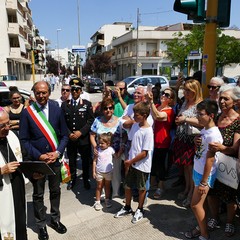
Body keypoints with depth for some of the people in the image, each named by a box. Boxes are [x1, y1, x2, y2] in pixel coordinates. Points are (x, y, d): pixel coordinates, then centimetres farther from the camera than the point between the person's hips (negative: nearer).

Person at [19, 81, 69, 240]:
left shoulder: (57, 109, -3)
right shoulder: (27, 112, -9)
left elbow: (64, 135, 0)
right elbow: (24, 139, -7)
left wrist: (57, 152, -13)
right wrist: (39, 156, -16)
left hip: (55, 158, 2)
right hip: (36, 160, -2)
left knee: (55, 191, 18)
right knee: (38, 194, 14)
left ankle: (55, 220, 39)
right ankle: (41, 225, 33)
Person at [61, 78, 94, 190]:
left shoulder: (87, 104, -1)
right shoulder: (65, 104, 5)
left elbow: (91, 121, -6)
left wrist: (80, 132, -15)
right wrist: (69, 133, -10)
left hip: (84, 138, -1)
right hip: (70, 138, 2)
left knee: (85, 160, 11)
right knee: (71, 160, 13)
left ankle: (86, 180, 31)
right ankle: (72, 179, 33)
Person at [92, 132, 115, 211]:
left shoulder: (110, 149, -10)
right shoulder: (98, 150, -10)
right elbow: (94, 161, -6)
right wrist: (94, 172, -6)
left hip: (108, 172, 1)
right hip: (99, 172, -1)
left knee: (107, 186, 17)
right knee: (99, 187, 10)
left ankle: (107, 200, 34)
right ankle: (97, 202, 21)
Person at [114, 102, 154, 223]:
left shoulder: (148, 131, -22)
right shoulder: (135, 126, -1)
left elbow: (144, 153, -21)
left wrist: (130, 161, -12)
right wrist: (129, 160, 3)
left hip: (142, 165, -6)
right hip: (132, 163, 6)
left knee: (141, 188, 14)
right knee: (127, 186, 17)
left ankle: (139, 210, 35)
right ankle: (127, 207, 39)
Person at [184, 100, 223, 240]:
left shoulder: (213, 134, -23)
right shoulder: (204, 130, 4)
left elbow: (210, 159, -22)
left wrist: (204, 182, -19)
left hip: (204, 175, -8)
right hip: (198, 171, 8)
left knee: (195, 205, 2)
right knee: (201, 203, 19)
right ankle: (200, 228, 35)